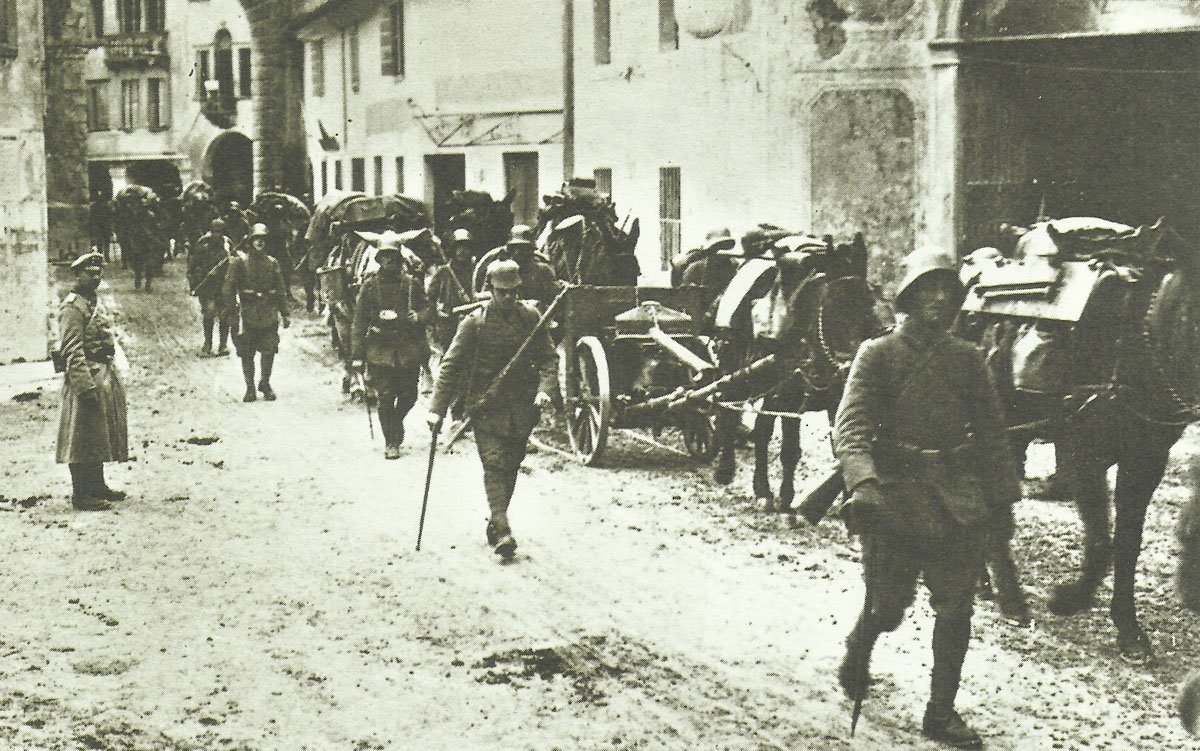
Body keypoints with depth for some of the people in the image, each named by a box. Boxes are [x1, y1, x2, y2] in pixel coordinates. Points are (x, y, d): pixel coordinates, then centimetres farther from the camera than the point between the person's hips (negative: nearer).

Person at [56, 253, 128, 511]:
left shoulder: (95, 303, 16)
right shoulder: (72, 307, -14)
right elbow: (73, 351, -20)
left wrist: (111, 377, 20)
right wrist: (86, 386, -25)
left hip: (105, 375, 10)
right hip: (86, 376, -10)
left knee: (99, 434, 16)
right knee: (83, 438, -5)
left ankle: (97, 485, 25)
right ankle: (81, 494, -1)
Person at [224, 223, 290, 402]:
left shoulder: (272, 263, 11)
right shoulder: (239, 262, 1)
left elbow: (280, 291, 15)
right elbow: (229, 288, -2)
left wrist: (284, 314, 12)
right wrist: (232, 310, -11)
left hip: (269, 315, 2)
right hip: (247, 315, -2)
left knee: (269, 350, -3)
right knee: (246, 353, 1)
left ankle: (265, 384, 16)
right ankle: (250, 388, 11)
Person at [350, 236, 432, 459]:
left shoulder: (412, 283, 4)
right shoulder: (370, 285, 3)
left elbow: (427, 309, 11)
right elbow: (359, 322, 3)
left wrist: (418, 317, -14)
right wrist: (357, 355, -2)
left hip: (409, 348, 1)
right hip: (381, 349, -1)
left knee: (409, 395, 5)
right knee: (386, 397, -4)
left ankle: (395, 422, 36)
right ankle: (391, 442, 8)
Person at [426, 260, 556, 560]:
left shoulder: (530, 318, 3)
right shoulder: (475, 322, -6)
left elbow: (547, 358, 8)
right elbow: (451, 365, -5)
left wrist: (544, 388, -11)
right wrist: (437, 409, -10)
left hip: (522, 406, 3)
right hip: (486, 406, -3)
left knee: (510, 466, 9)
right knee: (495, 464, -13)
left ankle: (496, 521, 26)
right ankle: (502, 531, -20)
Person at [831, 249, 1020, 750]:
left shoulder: (966, 359, 11)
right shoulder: (878, 354, -1)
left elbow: (990, 432, 18)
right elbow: (851, 426, -13)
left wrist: (1003, 497, 13)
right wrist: (862, 483, -29)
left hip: (957, 495, 4)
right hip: (895, 492, -3)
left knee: (956, 607, 1)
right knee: (887, 606, -1)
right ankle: (857, 653, 33)